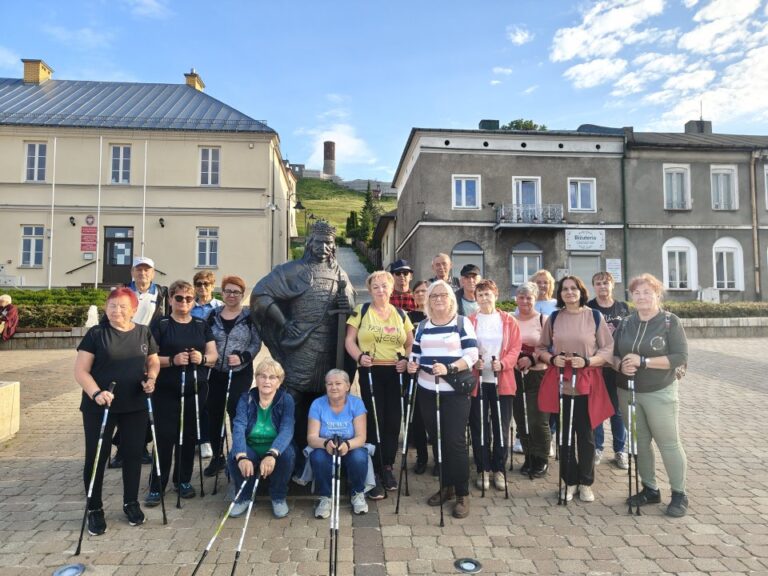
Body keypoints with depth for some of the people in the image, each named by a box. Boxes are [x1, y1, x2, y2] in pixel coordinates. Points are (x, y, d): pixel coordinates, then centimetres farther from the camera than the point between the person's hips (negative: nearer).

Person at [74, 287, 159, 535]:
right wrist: (96, 393, -23)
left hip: (136, 406, 3)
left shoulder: (144, 333, 4)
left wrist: (151, 378, -7)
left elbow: (153, 361, 14)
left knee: (133, 453, 11)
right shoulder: (96, 334, -6)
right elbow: (80, 370, -8)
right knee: (96, 456, 6)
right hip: (99, 407, -2)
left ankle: (131, 502, 29)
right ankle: (94, 509, 24)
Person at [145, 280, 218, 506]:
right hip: (167, 391, -3)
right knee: (165, 437, -3)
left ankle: (183, 480, 25)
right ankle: (156, 486, 10)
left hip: (196, 390, 3)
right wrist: (172, 360, -22)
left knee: (189, 436, 9)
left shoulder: (202, 325, 10)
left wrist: (202, 358, -14)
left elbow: (214, 355, 8)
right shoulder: (160, 325, -1)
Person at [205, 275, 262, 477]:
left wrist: (243, 358, -19)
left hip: (241, 373, -3)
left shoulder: (249, 317, -4)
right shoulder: (213, 315, 6)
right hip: (216, 372, 4)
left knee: (236, 411, -7)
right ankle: (217, 456, 24)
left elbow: (256, 343, -5)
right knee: (213, 413, 8)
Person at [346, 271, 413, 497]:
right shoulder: (361, 311, 2)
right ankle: (374, 473, 10)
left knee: (393, 421, 7)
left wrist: (407, 359, -5)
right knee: (374, 420, -2)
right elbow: (349, 340, -1)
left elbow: (411, 344, 13)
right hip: (370, 372, -3)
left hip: (395, 373, 3)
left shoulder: (400, 314, 10)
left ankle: (387, 468, 25)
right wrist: (359, 356, -19)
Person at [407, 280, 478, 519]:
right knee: (437, 440, 12)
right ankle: (447, 486, 28)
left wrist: (449, 368, -25)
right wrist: (412, 365, -7)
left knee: (455, 442, -5)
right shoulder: (423, 326, 12)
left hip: (455, 392, -5)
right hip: (428, 392, 5)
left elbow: (472, 354, -11)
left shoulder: (462, 323, -3)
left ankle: (462, 495, 8)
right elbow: (416, 354, 16)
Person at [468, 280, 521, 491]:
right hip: (477, 381, -1)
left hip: (502, 381, 1)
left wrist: (503, 363, -16)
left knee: (501, 426, 8)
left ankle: (499, 469, 21)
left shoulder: (509, 321, 4)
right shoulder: (469, 322, 0)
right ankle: (483, 469, 19)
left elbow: (515, 348, 0)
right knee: (479, 427, 5)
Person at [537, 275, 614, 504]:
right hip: (559, 383, 2)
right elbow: (541, 348, 12)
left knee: (585, 434, 5)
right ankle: (569, 481, 22)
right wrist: (552, 359, -9)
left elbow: (608, 349, 0)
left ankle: (586, 483, 21)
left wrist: (587, 361, -16)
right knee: (564, 433, 7)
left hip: (587, 383, -1)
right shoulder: (553, 318, 6)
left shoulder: (595, 317, 0)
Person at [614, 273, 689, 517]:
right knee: (639, 442, 11)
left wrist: (643, 361, -21)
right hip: (628, 392, 4)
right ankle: (650, 489, 26)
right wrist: (621, 365, -12)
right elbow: (614, 353, 10)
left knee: (669, 442, 3)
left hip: (660, 393, -4)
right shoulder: (626, 323, 6)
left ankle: (679, 494, 18)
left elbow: (681, 356, -14)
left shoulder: (670, 321, -6)